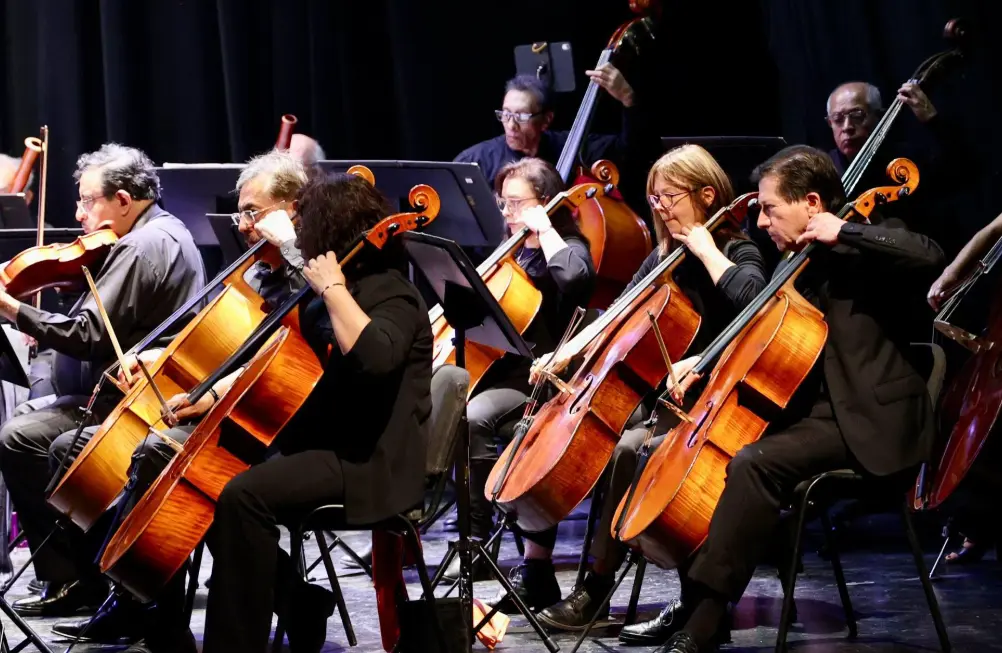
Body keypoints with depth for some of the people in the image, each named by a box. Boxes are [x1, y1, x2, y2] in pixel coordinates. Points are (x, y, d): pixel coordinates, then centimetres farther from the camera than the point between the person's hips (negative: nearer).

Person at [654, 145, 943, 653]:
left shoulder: (864, 249, -6)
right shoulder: (801, 267, 17)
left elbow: (928, 256, -28)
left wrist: (844, 230, -21)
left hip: (869, 421, -10)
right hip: (816, 410, 10)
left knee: (754, 462, -30)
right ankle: (690, 608, 8)